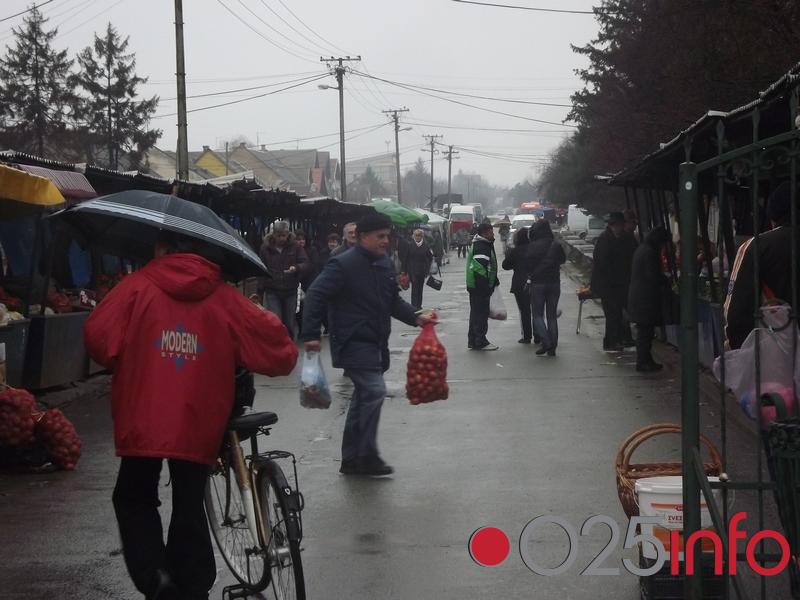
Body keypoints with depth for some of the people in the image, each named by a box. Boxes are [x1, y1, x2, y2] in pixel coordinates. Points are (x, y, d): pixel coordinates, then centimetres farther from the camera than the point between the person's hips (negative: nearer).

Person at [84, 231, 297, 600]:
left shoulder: (138, 286, -3)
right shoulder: (224, 298, 3)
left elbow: (98, 337, -10)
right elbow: (273, 343, 0)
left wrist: (126, 366, 9)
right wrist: (232, 363, 19)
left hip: (144, 420, -2)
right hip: (199, 423, 2)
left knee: (134, 499, 16)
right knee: (190, 507, 15)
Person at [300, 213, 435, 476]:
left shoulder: (385, 264, 11)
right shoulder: (343, 265, -14)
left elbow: (393, 301, 21)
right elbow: (316, 295, -16)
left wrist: (415, 317, 6)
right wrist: (310, 334, -22)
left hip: (375, 344, 9)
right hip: (354, 344, -9)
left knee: (364, 397, 12)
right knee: (374, 391, -17)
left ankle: (352, 460, 20)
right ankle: (367, 456, -9)